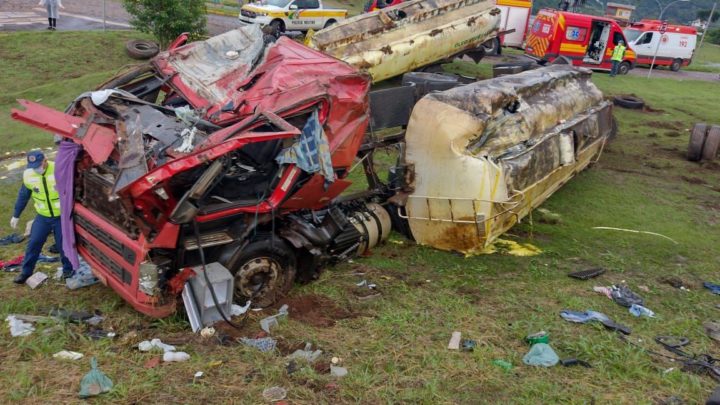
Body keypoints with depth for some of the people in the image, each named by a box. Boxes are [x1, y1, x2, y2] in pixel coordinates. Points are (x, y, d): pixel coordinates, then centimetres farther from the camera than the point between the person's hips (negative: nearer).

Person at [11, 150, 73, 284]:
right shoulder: (28, 175, -9)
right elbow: (23, 196, 6)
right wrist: (16, 215, 13)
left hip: (62, 216, -3)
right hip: (43, 217, 3)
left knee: (63, 244, 5)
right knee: (33, 243, 7)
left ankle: (68, 269, 28)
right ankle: (26, 272, 24)